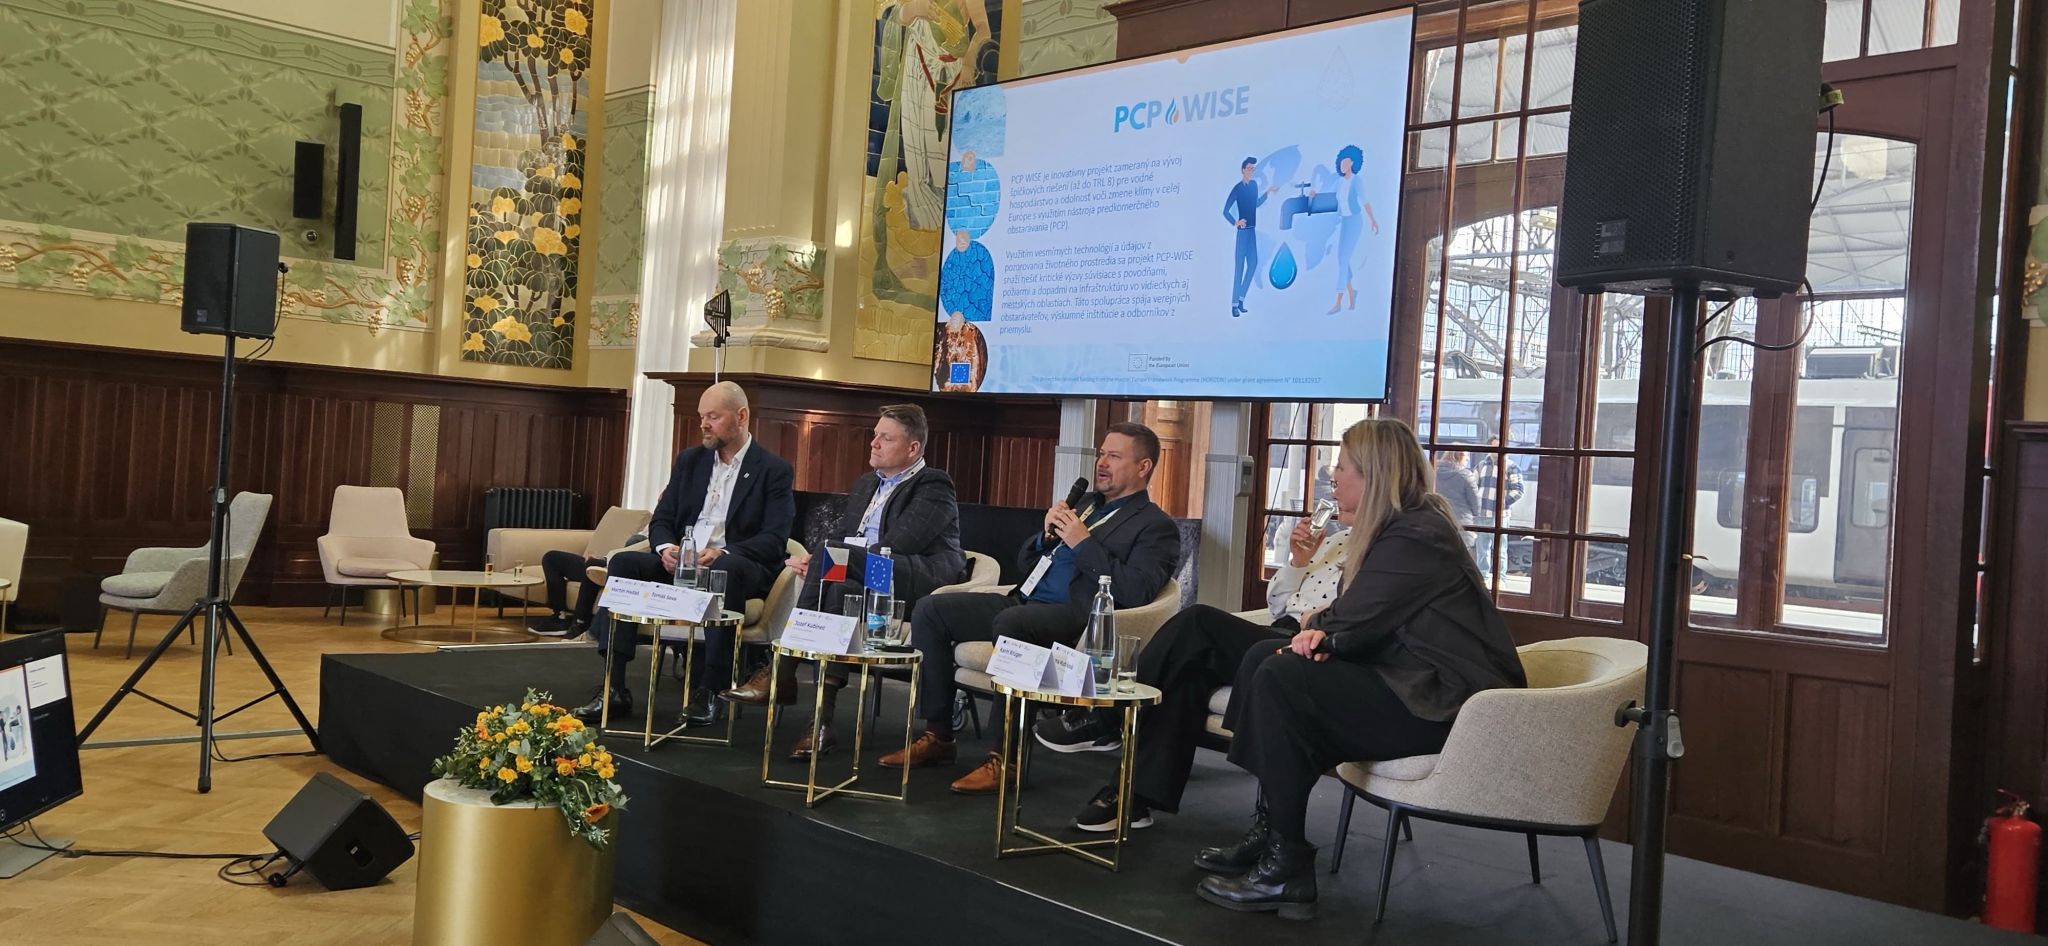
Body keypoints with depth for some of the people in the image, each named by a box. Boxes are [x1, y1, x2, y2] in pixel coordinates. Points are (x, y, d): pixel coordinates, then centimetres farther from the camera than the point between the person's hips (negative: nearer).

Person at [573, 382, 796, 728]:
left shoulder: (774, 470, -1)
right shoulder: (690, 460, 16)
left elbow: (774, 540, -10)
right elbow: (661, 519, 14)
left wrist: (723, 553, -26)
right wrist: (665, 548, -10)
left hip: (738, 567, -5)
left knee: (728, 569, -39)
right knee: (623, 563, -20)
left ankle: (708, 692, -34)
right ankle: (615, 687, -23)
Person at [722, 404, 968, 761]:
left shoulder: (934, 486, -2)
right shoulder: (864, 484, 24)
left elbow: (895, 546, -15)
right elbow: (840, 539, 19)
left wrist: (825, 558, -17)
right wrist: (816, 562, -6)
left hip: (922, 586, -6)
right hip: (864, 583, 6)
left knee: (833, 557, -29)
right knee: (840, 590, -31)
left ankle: (782, 675, -29)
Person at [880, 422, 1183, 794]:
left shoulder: (1156, 526, 3)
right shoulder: (1082, 505, 26)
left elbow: (1135, 592, -13)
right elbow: (1026, 563, 27)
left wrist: (1083, 542, -12)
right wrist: (1048, 533, 6)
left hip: (1076, 616, -8)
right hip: (1023, 601, 8)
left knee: (1009, 623, -38)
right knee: (930, 610, -7)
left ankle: (1005, 756, -30)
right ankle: (937, 736, -4)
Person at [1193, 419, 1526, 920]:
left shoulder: (1415, 537, -16)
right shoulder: (1405, 526, 16)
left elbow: (1353, 621, -17)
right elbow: (1362, 620, 13)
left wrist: (1320, 630, 5)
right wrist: (1324, 632, -10)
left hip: (1443, 704, -11)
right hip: (1416, 680, 11)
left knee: (1279, 679, -21)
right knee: (1264, 658, 4)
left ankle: (1286, 871, -15)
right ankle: (1267, 832, 3)